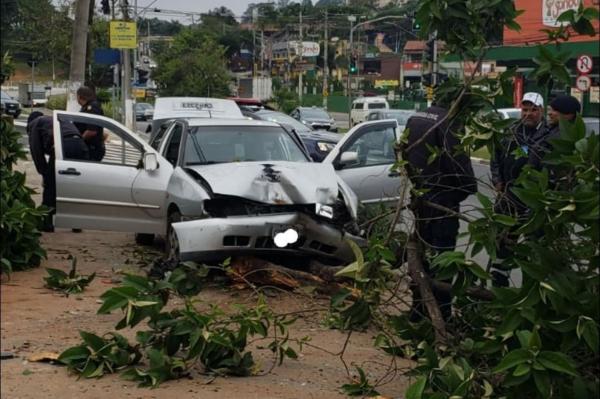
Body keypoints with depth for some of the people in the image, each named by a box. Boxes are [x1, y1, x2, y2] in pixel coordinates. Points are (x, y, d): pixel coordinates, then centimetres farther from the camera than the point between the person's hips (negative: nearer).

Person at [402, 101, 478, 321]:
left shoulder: (415, 119, 10)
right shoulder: (447, 122, -18)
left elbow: (406, 156, 17)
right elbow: (457, 161, -20)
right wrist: (470, 186, -4)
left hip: (421, 198, 9)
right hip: (443, 200, -8)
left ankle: (418, 312, 25)